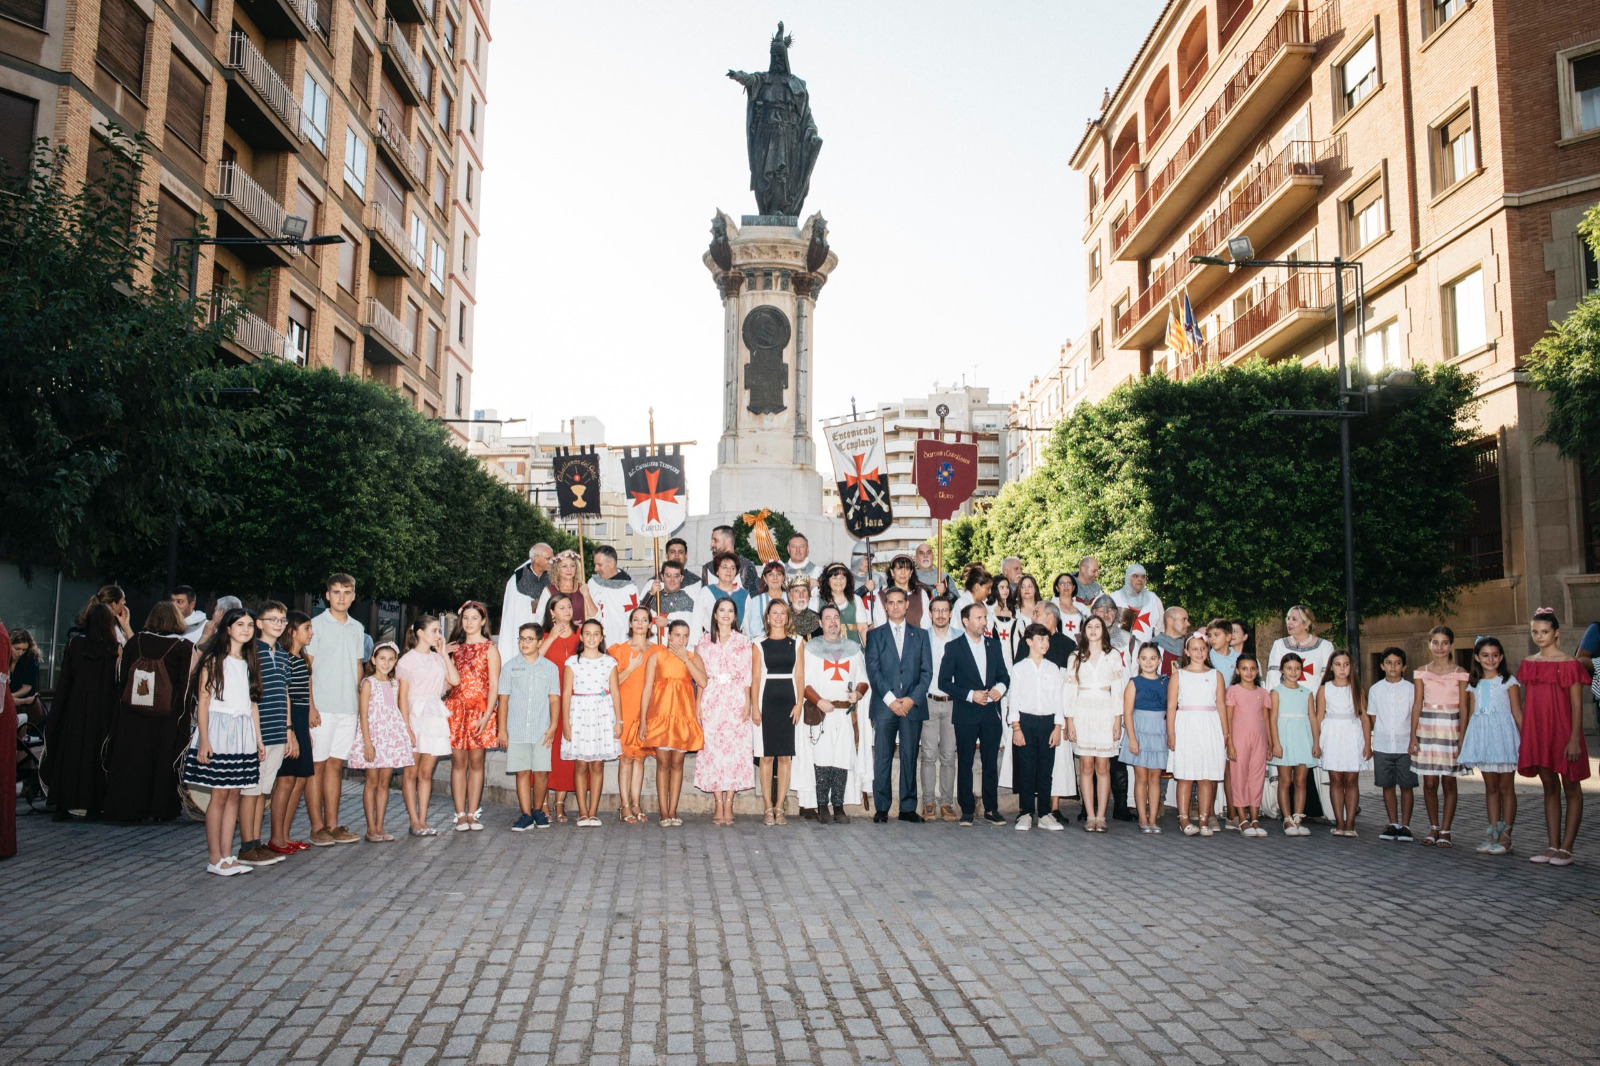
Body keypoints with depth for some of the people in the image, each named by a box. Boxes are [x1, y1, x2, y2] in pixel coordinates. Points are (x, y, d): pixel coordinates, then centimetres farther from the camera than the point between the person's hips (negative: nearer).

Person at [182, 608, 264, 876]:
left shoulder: (249, 663, 15)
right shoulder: (214, 659, -3)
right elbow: (203, 701, -8)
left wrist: (258, 739, 13)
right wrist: (203, 740, -15)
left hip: (243, 733, 6)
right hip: (219, 729, -6)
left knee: (234, 795, 5)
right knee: (219, 794, -4)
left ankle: (227, 856, 9)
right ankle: (214, 859, 3)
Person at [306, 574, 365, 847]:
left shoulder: (357, 628, 13)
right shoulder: (316, 625, -3)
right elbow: (306, 667, -6)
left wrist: (359, 701, 12)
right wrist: (310, 706, -13)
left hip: (348, 708, 5)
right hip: (322, 708, -5)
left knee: (336, 763, 9)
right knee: (317, 765, 0)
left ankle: (332, 824, 14)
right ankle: (317, 827, 6)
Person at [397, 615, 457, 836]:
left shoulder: (438, 658, 14)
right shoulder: (408, 659, -3)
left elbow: (455, 680, -2)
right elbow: (403, 696, -7)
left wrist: (444, 654, 2)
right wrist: (407, 726, -14)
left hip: (436, 717, 5)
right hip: (415, 716, -5)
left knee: (426, 772, 7)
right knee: (411, 772, 2)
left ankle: (423, 820, 10)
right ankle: (414, 822, 6)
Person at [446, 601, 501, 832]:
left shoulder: (489, 648, 2)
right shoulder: (455, 647, 14)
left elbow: (494, 685, -4)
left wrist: (487, 715, -12)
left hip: (479, 709, -3)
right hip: (455, 708, 3)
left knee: (476, 761, 1)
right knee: (458, 762, 1)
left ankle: (472, 814, 6)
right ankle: (460, 815, 3)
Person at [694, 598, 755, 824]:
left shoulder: (743, 641, 8)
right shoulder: (705, 641, 10)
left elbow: (747, 674, 4)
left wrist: (748, 702, -5)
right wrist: (698, 703, 1)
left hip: (736, 698, -1)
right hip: (711, 699, 1)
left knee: (735, 748, -5)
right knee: (712, 748, -3)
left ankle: (728, 805, -1)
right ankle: (719, 805, 3)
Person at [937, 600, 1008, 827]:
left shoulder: (994, 645, 12)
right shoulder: (954, 647, 0)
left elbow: (1004, 675, 14)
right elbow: (944, 681, -4)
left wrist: (1000, 687, -8)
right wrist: (970, 695, -12)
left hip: (991, 712, 3)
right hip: (966, 714, -3)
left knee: (991, 763, 5)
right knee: (965, 763, 2)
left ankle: (991, 809, 14)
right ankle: (967, 810, 10)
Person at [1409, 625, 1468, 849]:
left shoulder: (1459, 674, 2)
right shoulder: (1422, 673, 7)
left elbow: (1463, 708, 0)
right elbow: (1417, 705, 7)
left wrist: (1462, 738, -7)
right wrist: (1413, 736, 1)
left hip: (1450, 730, -2)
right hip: (1427, 729, 2)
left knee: (1449, 782, 1)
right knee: (1429, 782, 2)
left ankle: (1445, 831, 9)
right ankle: (1433, 828, 15)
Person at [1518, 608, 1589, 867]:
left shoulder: (1569, 664, -8)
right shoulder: (1528, 664, 7)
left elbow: (1577, 706, -9)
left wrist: (1574, 739, -14)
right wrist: (1523, 736, 9)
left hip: (1563, 732, -5)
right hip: (1538, 734, 5)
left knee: (1571, 789, 4)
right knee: (1550, 788, 10)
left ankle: (1566, 848, 7)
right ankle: (1553, 847, 15)